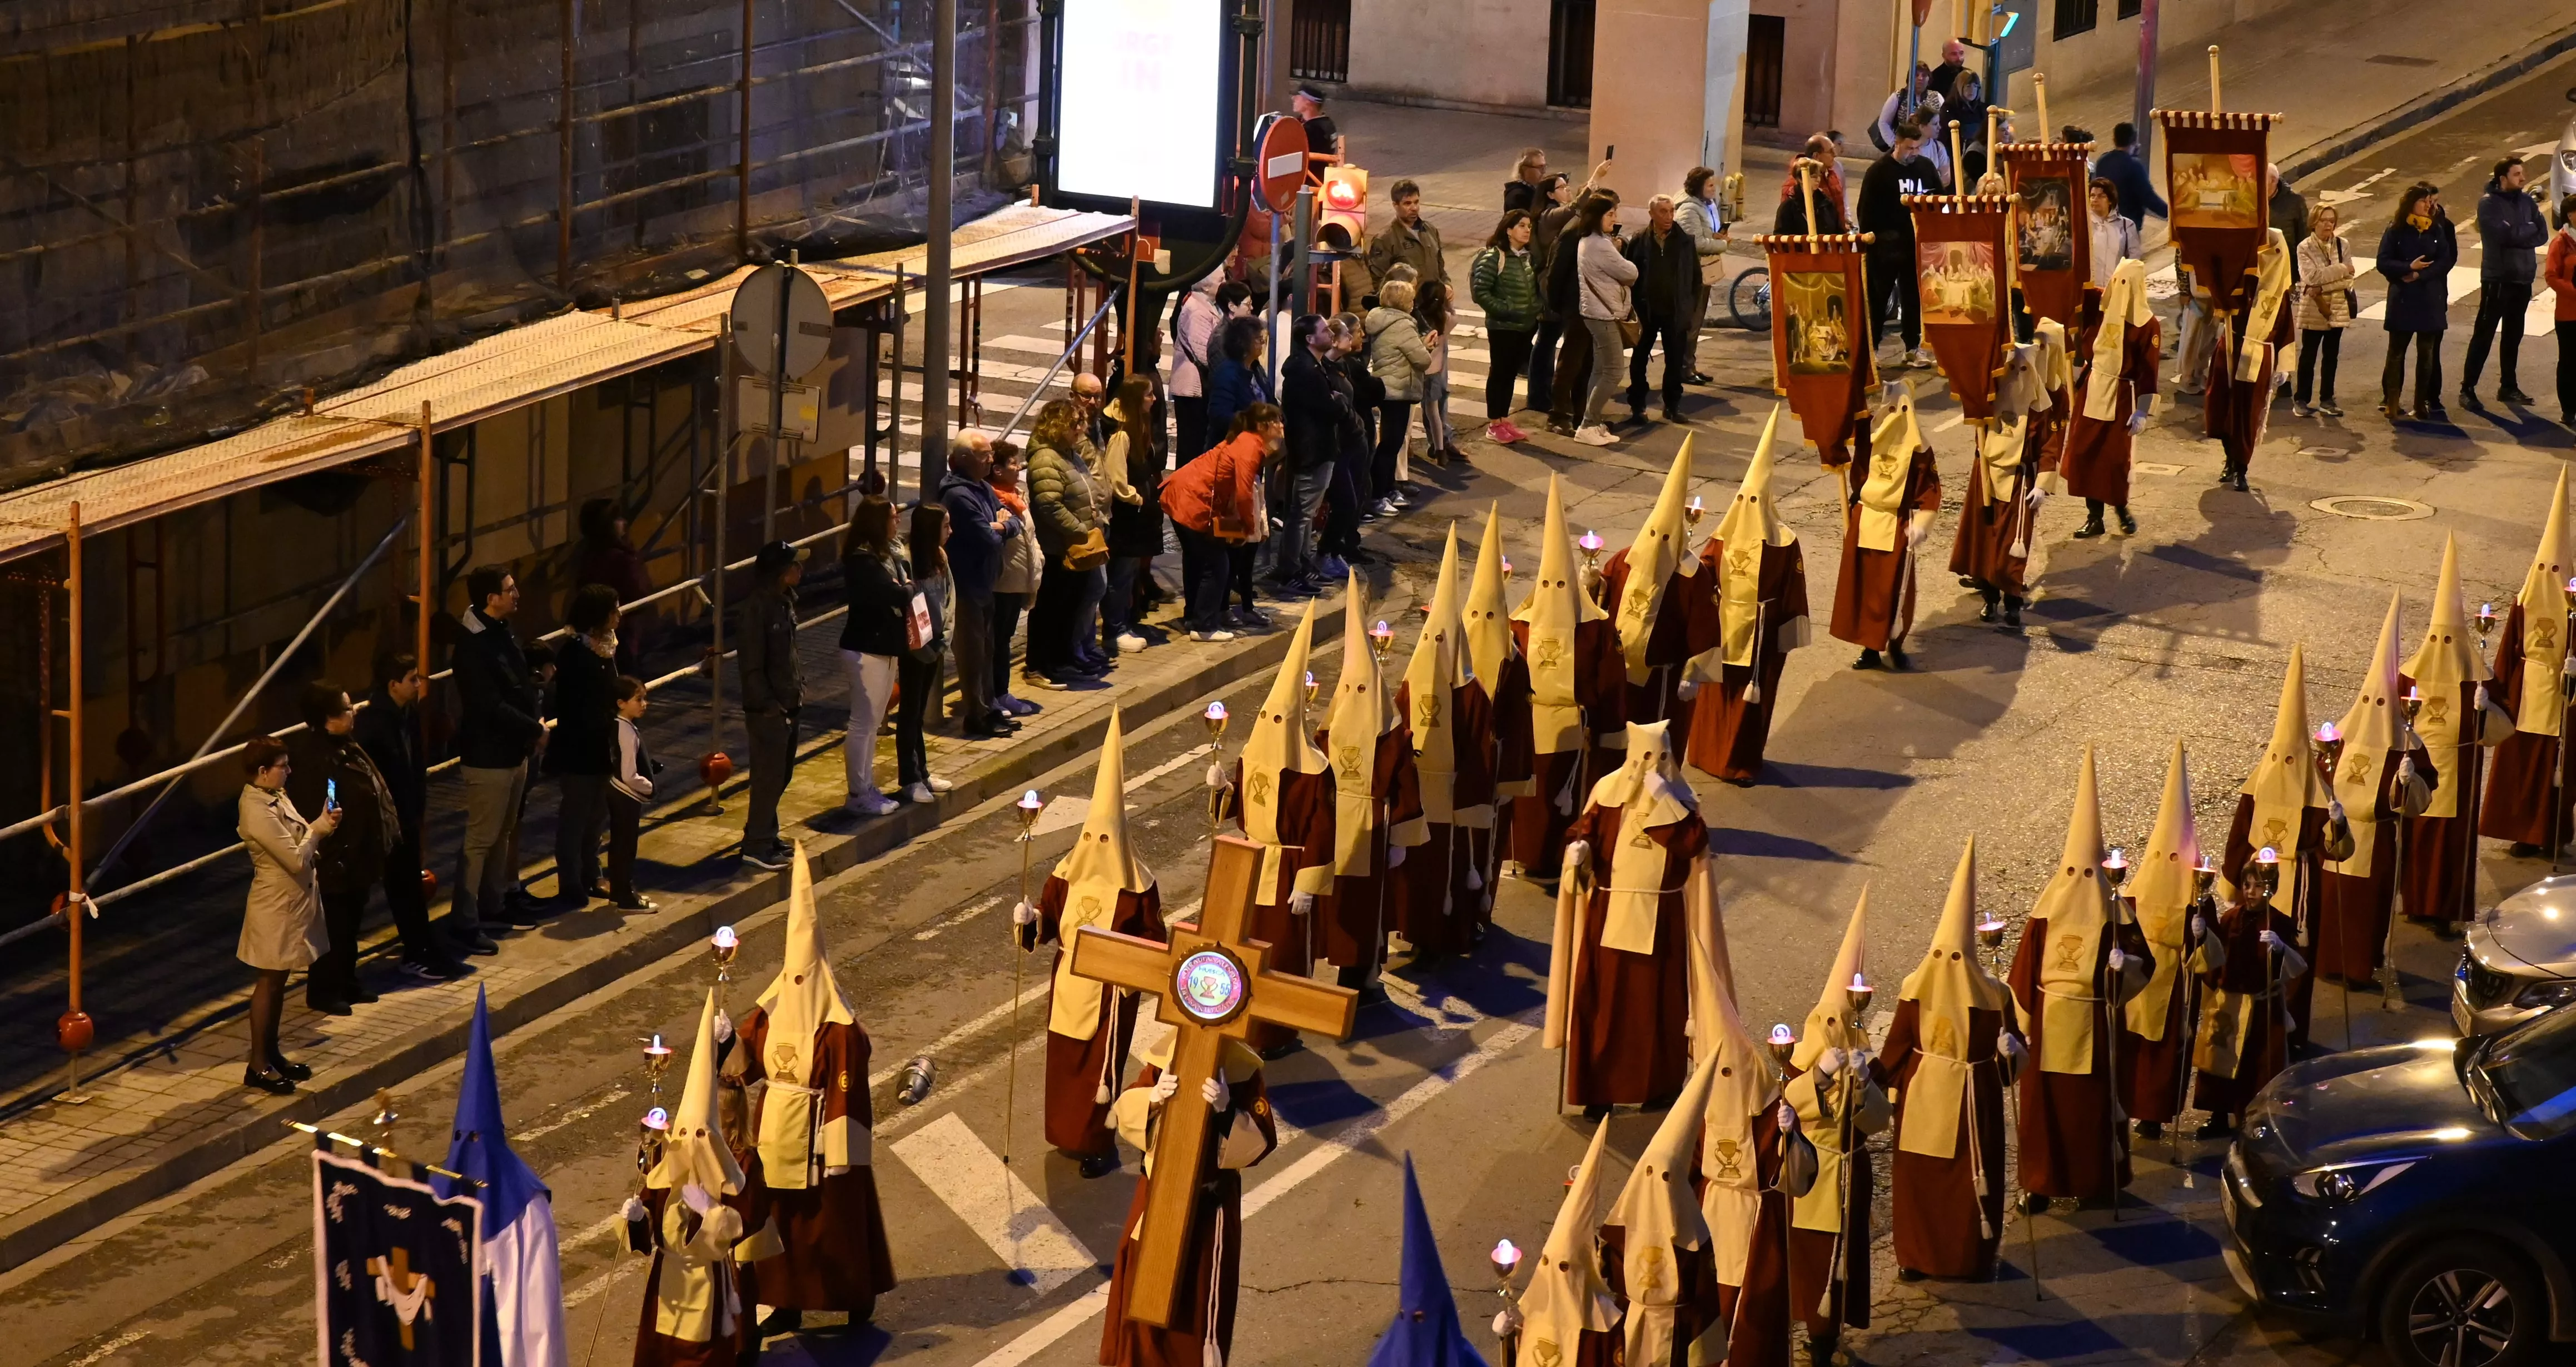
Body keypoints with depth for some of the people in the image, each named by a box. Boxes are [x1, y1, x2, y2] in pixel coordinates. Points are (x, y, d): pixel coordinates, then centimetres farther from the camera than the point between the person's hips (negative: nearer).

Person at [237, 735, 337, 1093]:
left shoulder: (275, 797, 5)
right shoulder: (258, 811, -25)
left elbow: (298, 845, 13)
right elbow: (295, 859, -25)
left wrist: (320, 827, -5)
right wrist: (316, 831, -9)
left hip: (292, 902, 9)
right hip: (275, 906, -9)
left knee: (278, 983, 17)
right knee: (268, 984, 0)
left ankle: (271, 1054, 28)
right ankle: (258, 1066, 9)